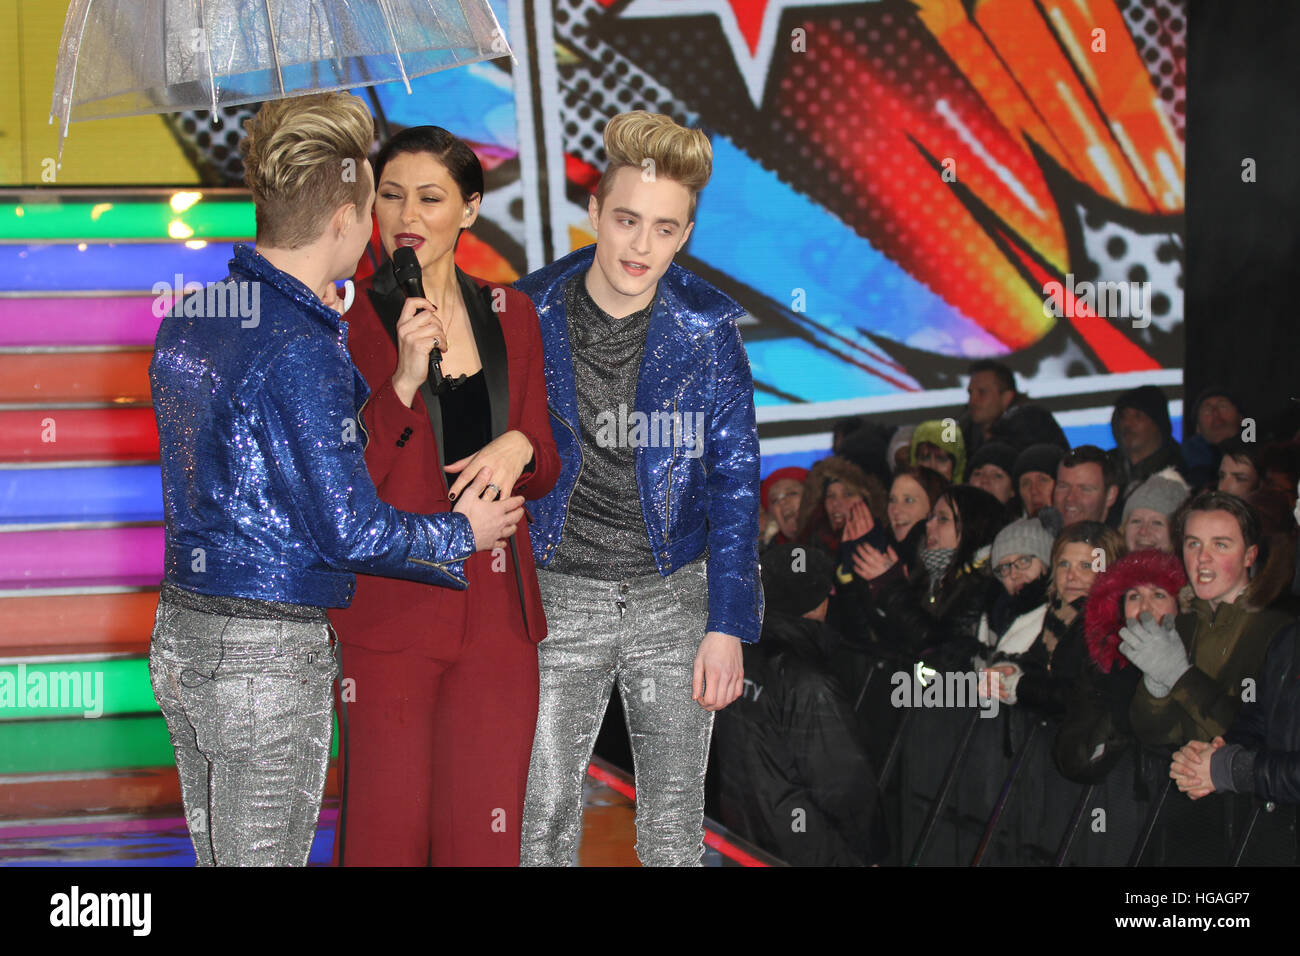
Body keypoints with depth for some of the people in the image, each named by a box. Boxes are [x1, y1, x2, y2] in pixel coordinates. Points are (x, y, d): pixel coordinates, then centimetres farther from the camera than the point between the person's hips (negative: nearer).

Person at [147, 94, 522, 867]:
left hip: (181, 630, 8)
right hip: (268, 656, -8)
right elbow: (351, 531, -19)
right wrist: (463, 534, -2)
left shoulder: (191, 320, 7)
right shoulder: (301, 350, -20)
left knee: (217, 856, 17)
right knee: (268, 857, 3)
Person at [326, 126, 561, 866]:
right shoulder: (348, 320, -3)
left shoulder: (510, 317, 10)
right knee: (388, 831, -1)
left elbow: (545, 472, 17)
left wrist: (517, 448, -6)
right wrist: (403, 382, -20)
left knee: (486, 831, 5)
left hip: (496, 611, 4)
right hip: (390, 613, -4)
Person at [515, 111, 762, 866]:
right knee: (544, 812, 1)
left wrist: (728, 625, -8)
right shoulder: (530, 315, -4)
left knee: (675, 823, 8)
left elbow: (734, 480, -2)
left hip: (676, 596, 0)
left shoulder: (708, 328, -4)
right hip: (560, 596, 0)